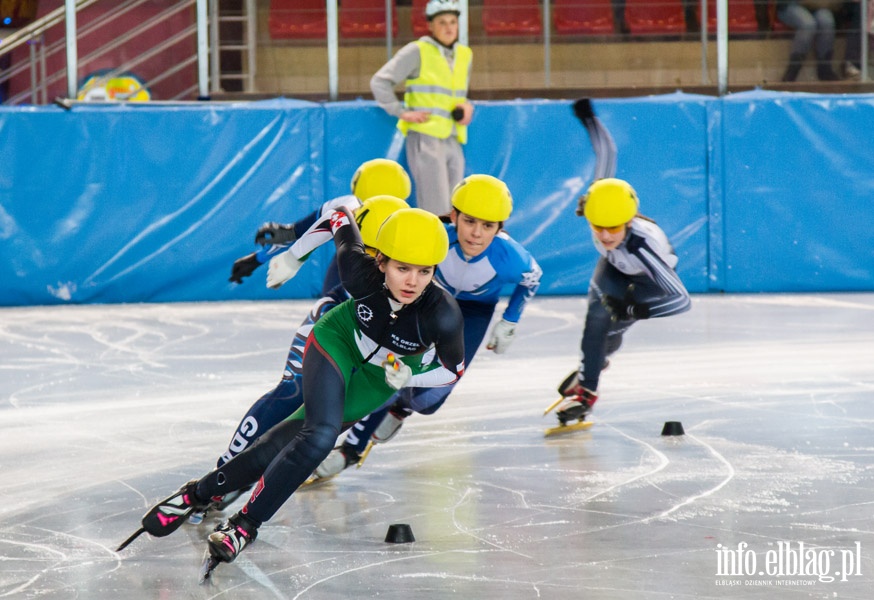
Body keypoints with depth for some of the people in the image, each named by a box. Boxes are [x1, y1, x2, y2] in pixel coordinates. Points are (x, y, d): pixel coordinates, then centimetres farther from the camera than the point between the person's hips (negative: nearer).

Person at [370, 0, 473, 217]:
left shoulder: (465, 55, 16)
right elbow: (380, 81, -4)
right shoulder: (417, 51, -2)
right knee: (437, 213, -14)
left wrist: (467, 107, 8)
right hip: (425, 138, -7)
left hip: (453, 141, 7)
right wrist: (401, 112, -12)